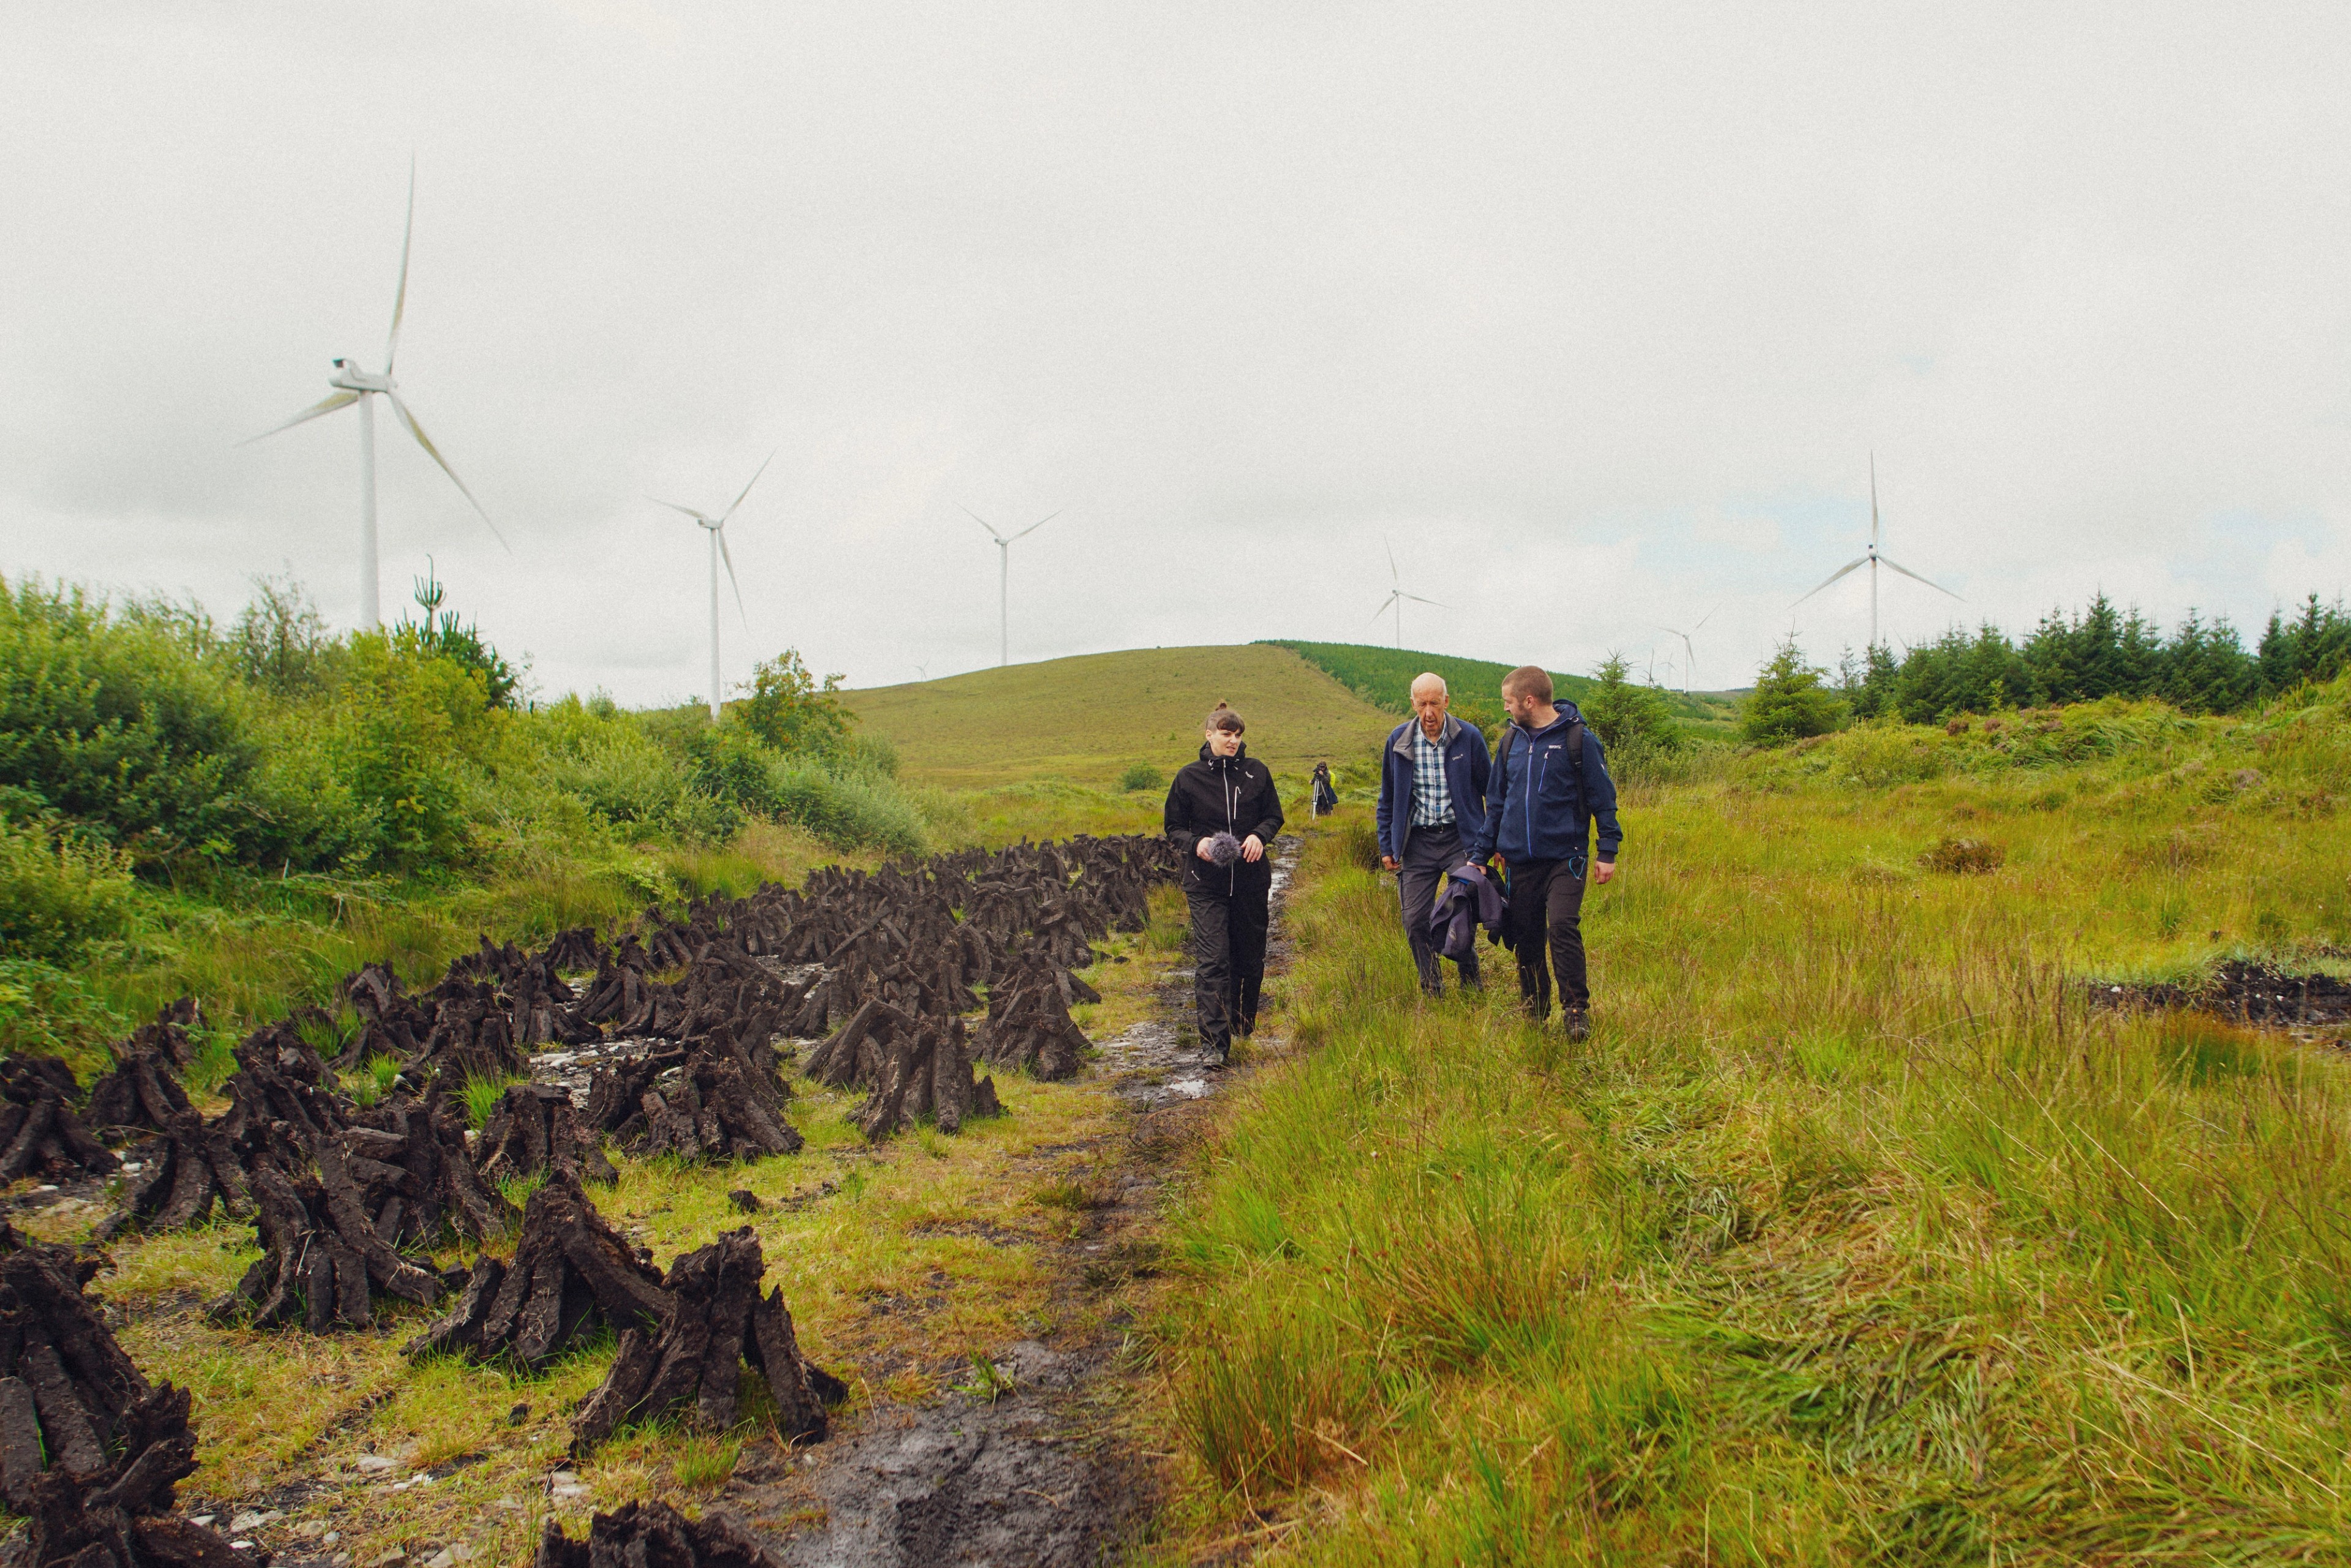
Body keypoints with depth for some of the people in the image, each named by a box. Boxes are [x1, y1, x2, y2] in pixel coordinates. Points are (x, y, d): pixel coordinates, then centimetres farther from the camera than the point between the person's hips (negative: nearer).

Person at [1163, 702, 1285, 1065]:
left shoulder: (1256, 772, 4)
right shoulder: (1189, 777, 1)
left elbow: (1274, 815, 12)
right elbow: (1174, 828, 7)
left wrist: (1259, 835, -10)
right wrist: (1196, 843, -14)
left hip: (1251, 880, 2)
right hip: (1206, 884, -2)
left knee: (1249, 958, 11)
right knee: (1212, 960, -12)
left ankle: (1244, 1028, 32)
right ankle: (1215, 1044, -14)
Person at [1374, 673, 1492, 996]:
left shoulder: (1469, 737, -5)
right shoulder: (1399, 740, 1)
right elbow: (1387, 799, 12)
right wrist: (1387, 846, 8)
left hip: (1460, 837, -2)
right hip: (1418, 842, 2)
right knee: (1415, 920, -1)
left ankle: (1471, 990, 11)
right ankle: (1432, 993, 14)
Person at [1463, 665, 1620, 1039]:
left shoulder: (1578, 739, -5)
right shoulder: (1511, 741, 10)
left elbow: (1603, 797, -1)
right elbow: (1496, 802, 16)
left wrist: (1607, 852, -5)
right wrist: (1479, 854, 13)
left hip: (1565, 858, -5)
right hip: (1520, 861, 5)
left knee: (1563, 927, -19)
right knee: (1526, 939, 7)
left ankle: (1577, 1010, -8)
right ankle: (1534, 1015, 20)